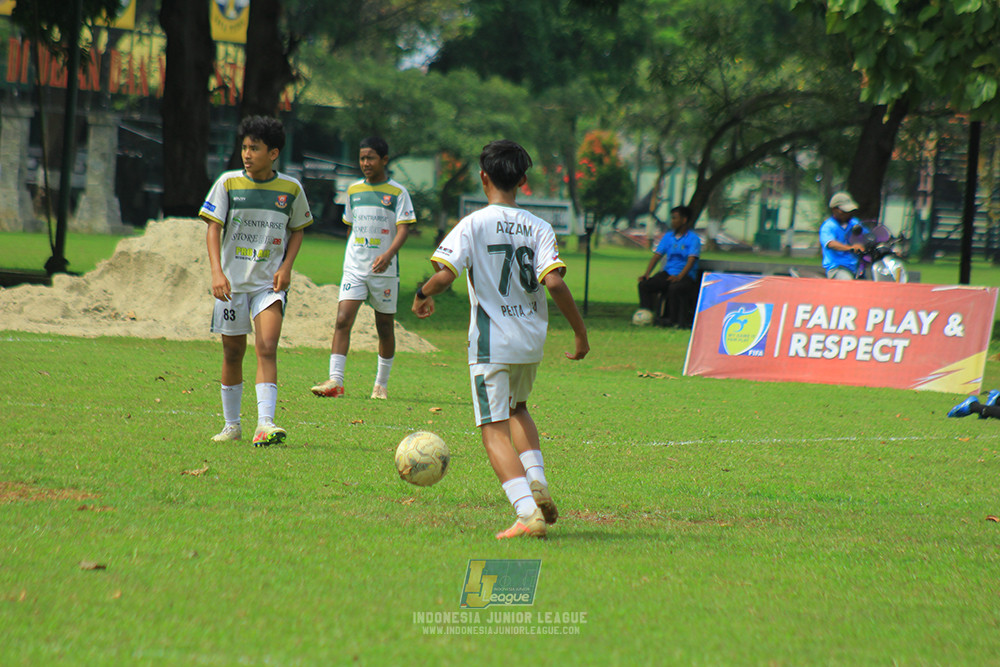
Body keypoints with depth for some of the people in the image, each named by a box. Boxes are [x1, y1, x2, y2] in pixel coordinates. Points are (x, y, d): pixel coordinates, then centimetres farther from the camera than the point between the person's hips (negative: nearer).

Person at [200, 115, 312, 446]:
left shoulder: (291, 189, 0)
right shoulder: (228, 183, -2)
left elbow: (298, 229, 12)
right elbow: (213, 228, -4)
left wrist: (286, 267, -3)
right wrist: (217, 272, -17)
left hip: (270, 282, -1)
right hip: (232, 281, 1)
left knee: (267, 348, -16)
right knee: (233, 352, 7)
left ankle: (265, 424, -23)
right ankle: (231, 425, 21)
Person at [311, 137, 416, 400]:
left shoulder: (397, 192, -3)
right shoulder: (353, 191, 10)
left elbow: (403, 228, -10)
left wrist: (388, 254, -25)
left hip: (384, 270, -3)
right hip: (354, 268, 3)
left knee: (385, 328, 7)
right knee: (343, 320, -12)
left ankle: (382, 384, 20)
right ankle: (335, 381, -17)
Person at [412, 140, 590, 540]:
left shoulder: (473, 225, -7)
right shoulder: (539, 228, 0)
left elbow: (444, 274, -17)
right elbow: (554, 282, -12)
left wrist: (423, 296, 5)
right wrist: (580, 331, -4)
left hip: (490, 342, -4)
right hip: (532, 340, 4)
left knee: (495, 429, -2)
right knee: (517, 408, 30)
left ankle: (528, 512, -18)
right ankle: (537, 482, 10)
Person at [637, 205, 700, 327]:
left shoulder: (693, 239, -3)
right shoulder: (668, 236, 14)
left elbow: (691, 260, -15)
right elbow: (657, 256, 9)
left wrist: (679, 277, -30)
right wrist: (646, 274, -6)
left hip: (686, 275, -5)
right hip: (668, 272, 5)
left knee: (675, 287, -39)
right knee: (644, 284, -19)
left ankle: (673, 320, -26)